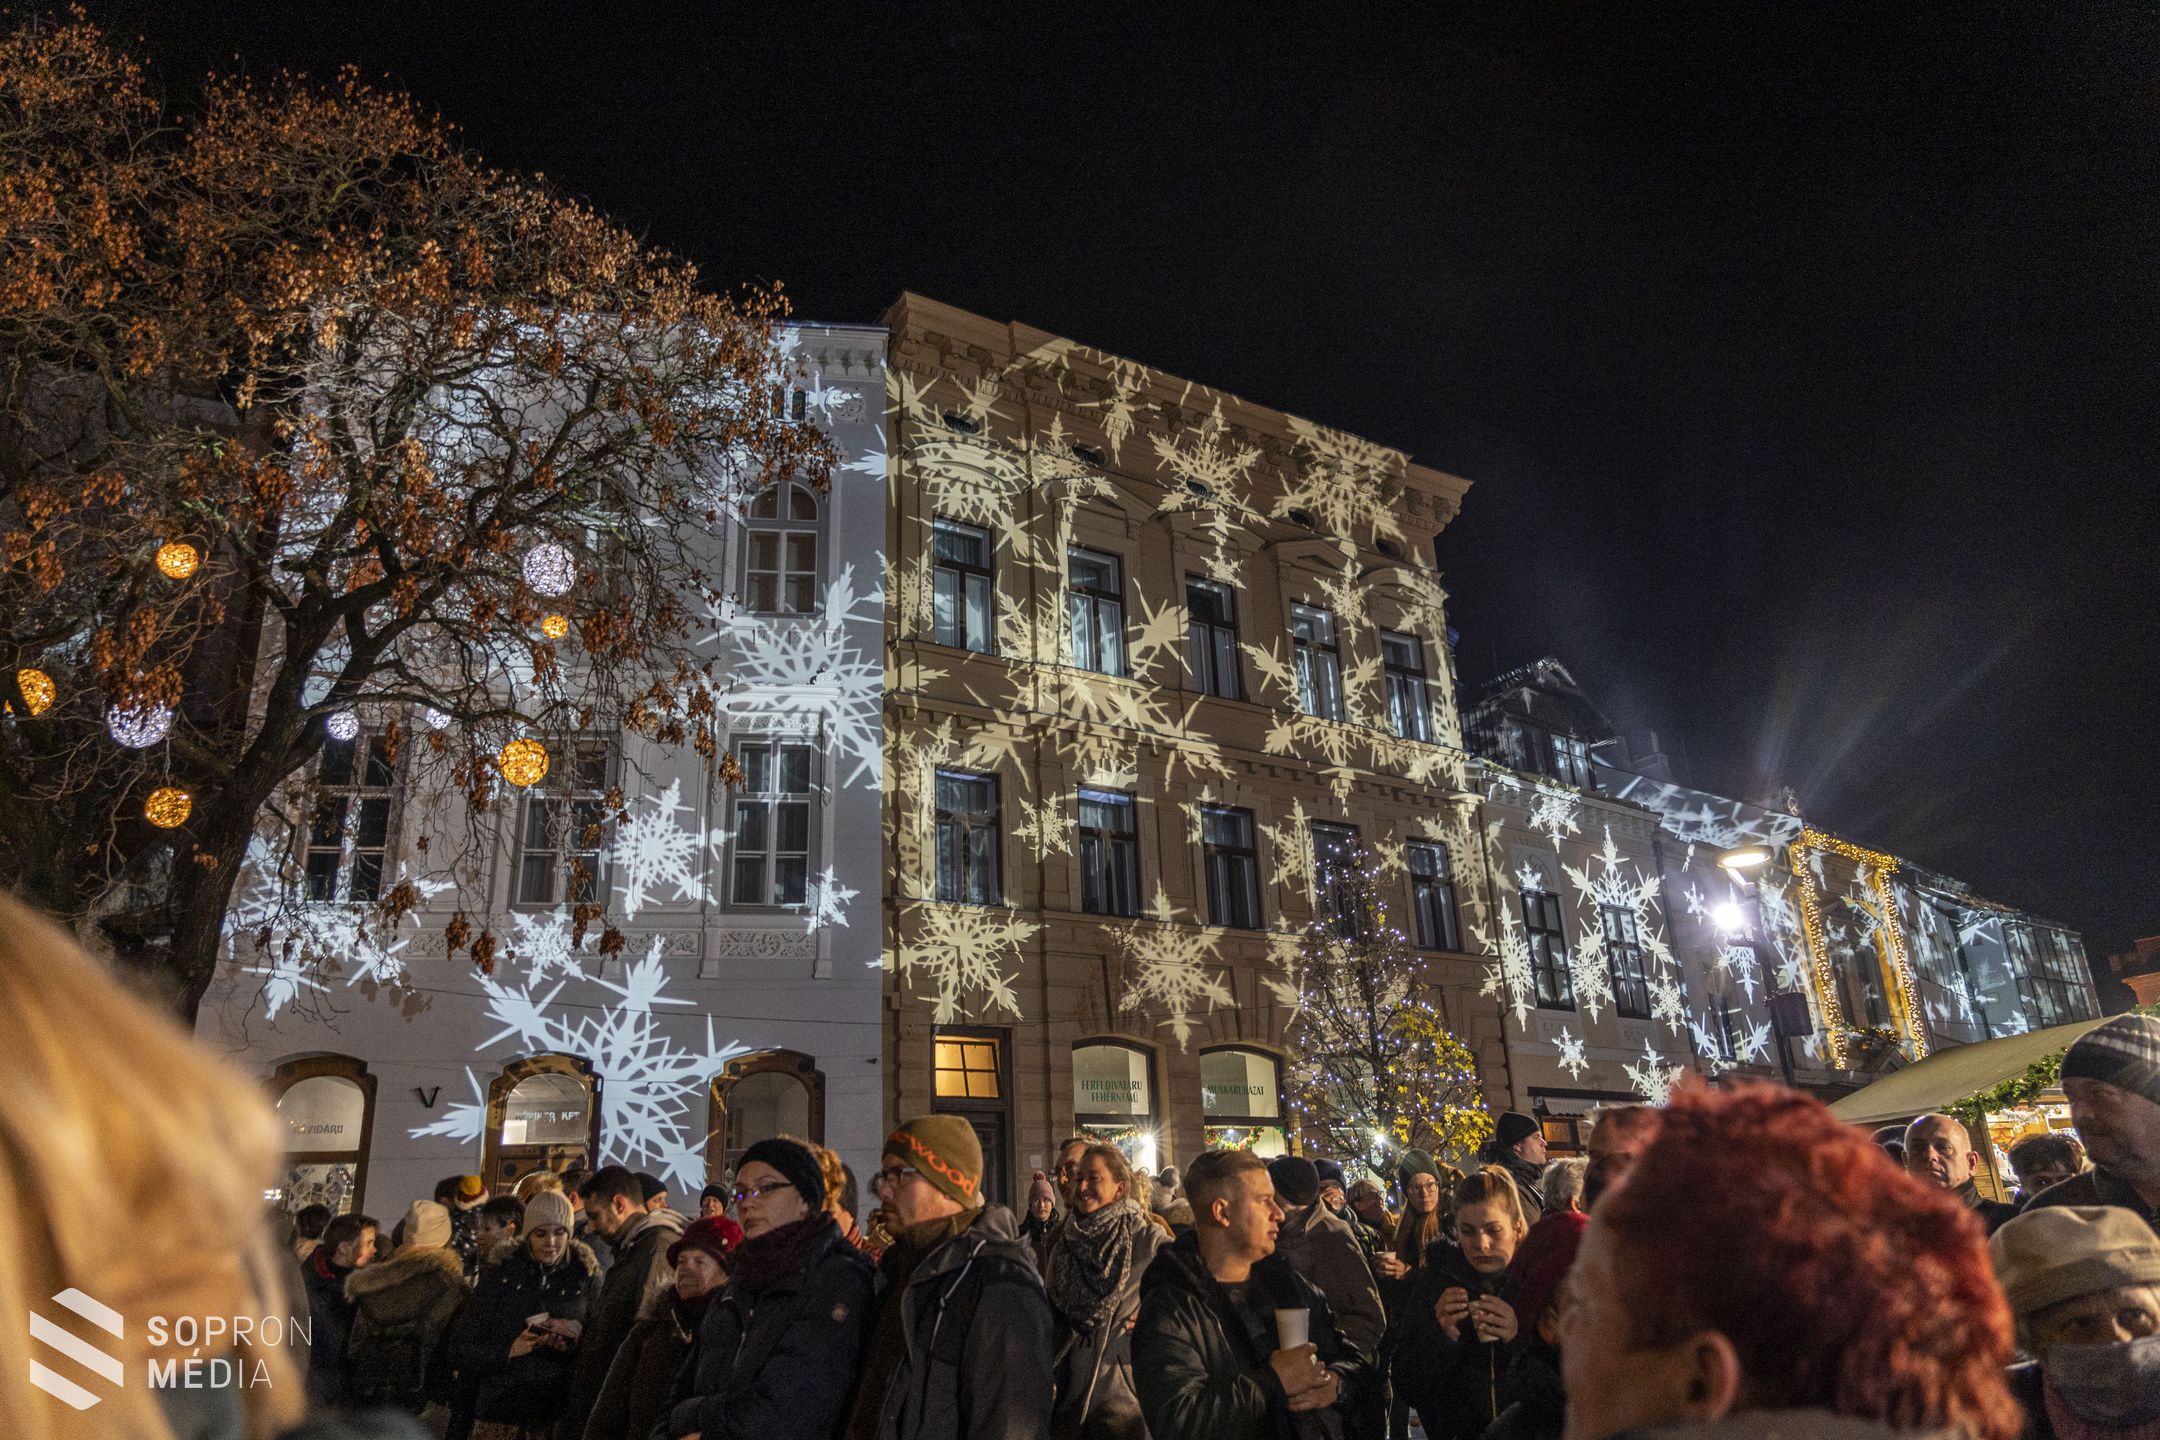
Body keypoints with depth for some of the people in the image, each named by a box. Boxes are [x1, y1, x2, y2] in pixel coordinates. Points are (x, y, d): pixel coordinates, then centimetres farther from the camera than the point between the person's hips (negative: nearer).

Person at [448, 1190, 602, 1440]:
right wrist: (509, 1351, -14)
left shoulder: (586, 1275, 5)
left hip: (559, 1413, 0)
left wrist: (579, 1336, -13)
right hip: (500, 1412, 0)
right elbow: (459, 1350, 2)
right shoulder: (499, 1275, 3)